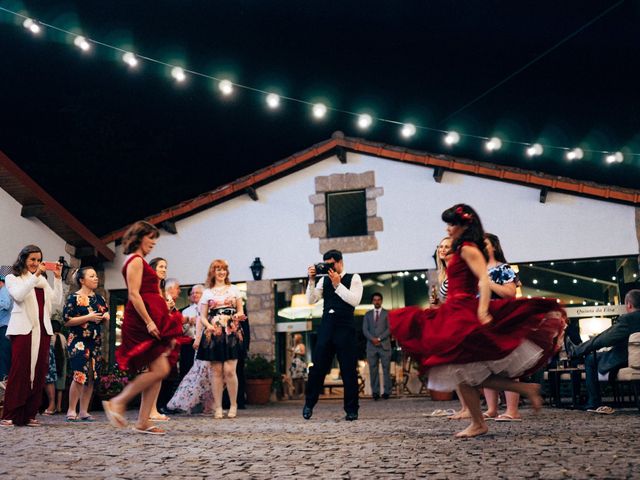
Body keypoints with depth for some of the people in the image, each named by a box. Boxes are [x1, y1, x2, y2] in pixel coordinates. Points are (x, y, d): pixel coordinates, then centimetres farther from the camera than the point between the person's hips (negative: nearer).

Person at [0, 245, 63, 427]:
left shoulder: (43, 280, 22)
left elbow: (56, 304, 11)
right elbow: (18, 295, -12)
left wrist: (57, 278, 5)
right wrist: (34, 276, -14)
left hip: (43, 330, 5)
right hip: (23, 329, -5)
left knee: (39, 372, 0)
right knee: (19, 371, -10)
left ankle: (29, 415, 4)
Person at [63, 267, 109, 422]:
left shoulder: (99, 298, 15)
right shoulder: (73, 298, -2)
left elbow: (106, 324, 21)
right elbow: (66, 321, -9)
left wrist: (107, 318, -3)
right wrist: (88, 317, -15)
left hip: (95, 342, 6)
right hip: (78, 341, -6)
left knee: (91, 377, 3)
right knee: (80, 375, -16)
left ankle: (83, 411, 10)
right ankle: (71, 410, -7)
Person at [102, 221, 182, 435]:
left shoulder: (140, 261, 22)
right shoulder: (136, 260, -7)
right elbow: (134, 294, -17)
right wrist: (149, 321, -22)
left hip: (150, 322, 10)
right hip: (142, 322, -10)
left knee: (155, 372, 5)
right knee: (160, 369, -14)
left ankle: (143, 422, 4)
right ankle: (118, 402, -5)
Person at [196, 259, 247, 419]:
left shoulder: (234, 289, 15)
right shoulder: (207, 292, 14)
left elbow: (241, 311, 15)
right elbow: (202, 316, 10)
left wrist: (239, 316, -8)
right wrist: (209, 327, -9)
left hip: (231, 332, -1)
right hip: (213, 333, 1)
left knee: (229, 370, -11)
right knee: (217, 371, -3)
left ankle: (233, 405, 2)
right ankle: (218, 407, 3)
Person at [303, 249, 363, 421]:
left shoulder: (354, 278, 3)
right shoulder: (324, 280, 13)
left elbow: (355, 300, -12)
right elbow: (311, 300, 4)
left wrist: (337, 284, -15)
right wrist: (311, 280, -6)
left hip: (345, 328, -3)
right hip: (326, 327, 3)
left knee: (349, 370, 0)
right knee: (317, 367, 3)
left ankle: (351, 410, 10)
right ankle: (309, 404, 18)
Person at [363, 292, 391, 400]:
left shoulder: (387, 313, 8)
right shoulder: (368, 314, 16)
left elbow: (389, 329, -1)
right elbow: (365, 329, 7)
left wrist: (379, 338, -11)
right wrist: (372, 339, -10)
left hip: (384, 345, -2)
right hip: (371, 346, 2)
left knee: (386, 369, -3)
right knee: (373, 369, -2)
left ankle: (387, 391, 1)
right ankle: (375, 391, 0)